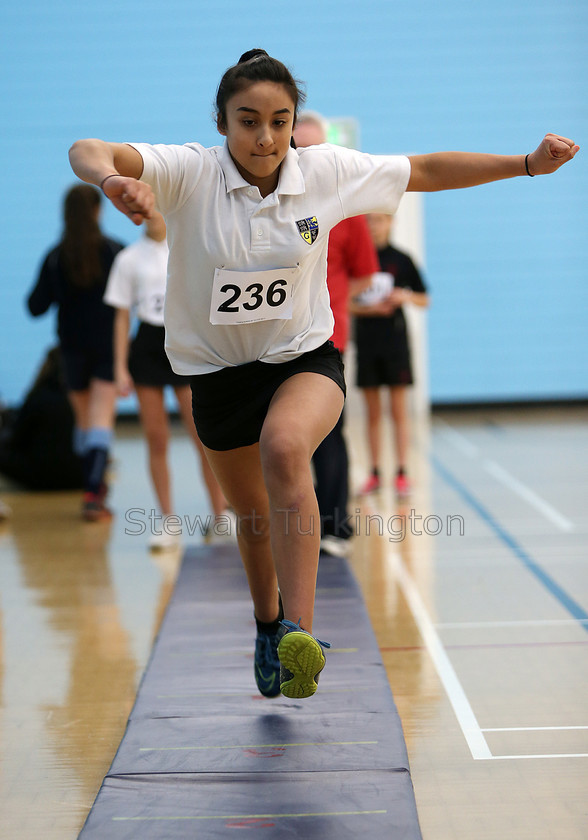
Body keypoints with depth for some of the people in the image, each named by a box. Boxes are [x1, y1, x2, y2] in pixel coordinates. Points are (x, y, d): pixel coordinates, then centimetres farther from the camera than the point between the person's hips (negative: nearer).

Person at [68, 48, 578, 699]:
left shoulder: (326, 171, -11)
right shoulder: (189, 172, -18)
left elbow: (426, 171, 1)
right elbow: (87, 152, -34)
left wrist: (529, 163, -4)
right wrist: (112, 178, -58)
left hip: (306, 359, -1)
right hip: (218, 370, 1)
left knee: (284, 448, -34)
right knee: (252, 513, 17)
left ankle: (301, 632, -37)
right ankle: (267, 623, 48)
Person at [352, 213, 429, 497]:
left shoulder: (400, 260, 0)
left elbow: (424, 300, 6)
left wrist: (406, 296, -14)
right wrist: (369, 309, -11)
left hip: (395, 342, -2)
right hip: (366, 343, 2)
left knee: (398, 410, 0)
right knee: (372, 413, 7)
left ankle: (401, 474, 2)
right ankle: (375, 474, 13)